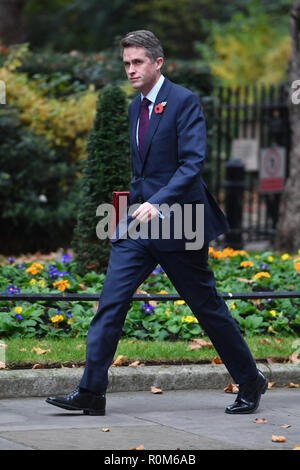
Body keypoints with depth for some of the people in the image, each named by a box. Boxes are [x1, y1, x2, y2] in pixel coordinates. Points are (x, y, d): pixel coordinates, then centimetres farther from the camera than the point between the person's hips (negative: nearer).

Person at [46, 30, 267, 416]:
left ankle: (250, 383, 20)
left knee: (208, 309, 4)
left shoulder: (184, 102, -11)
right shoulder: (136, 107, 13)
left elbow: (193, 162, -21)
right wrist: (138, 205, 18)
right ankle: (91, 393, -5)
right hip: (137, 224, 7)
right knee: (110, 303, -5)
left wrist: (157, 203, -31)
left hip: (176, 223, -7)